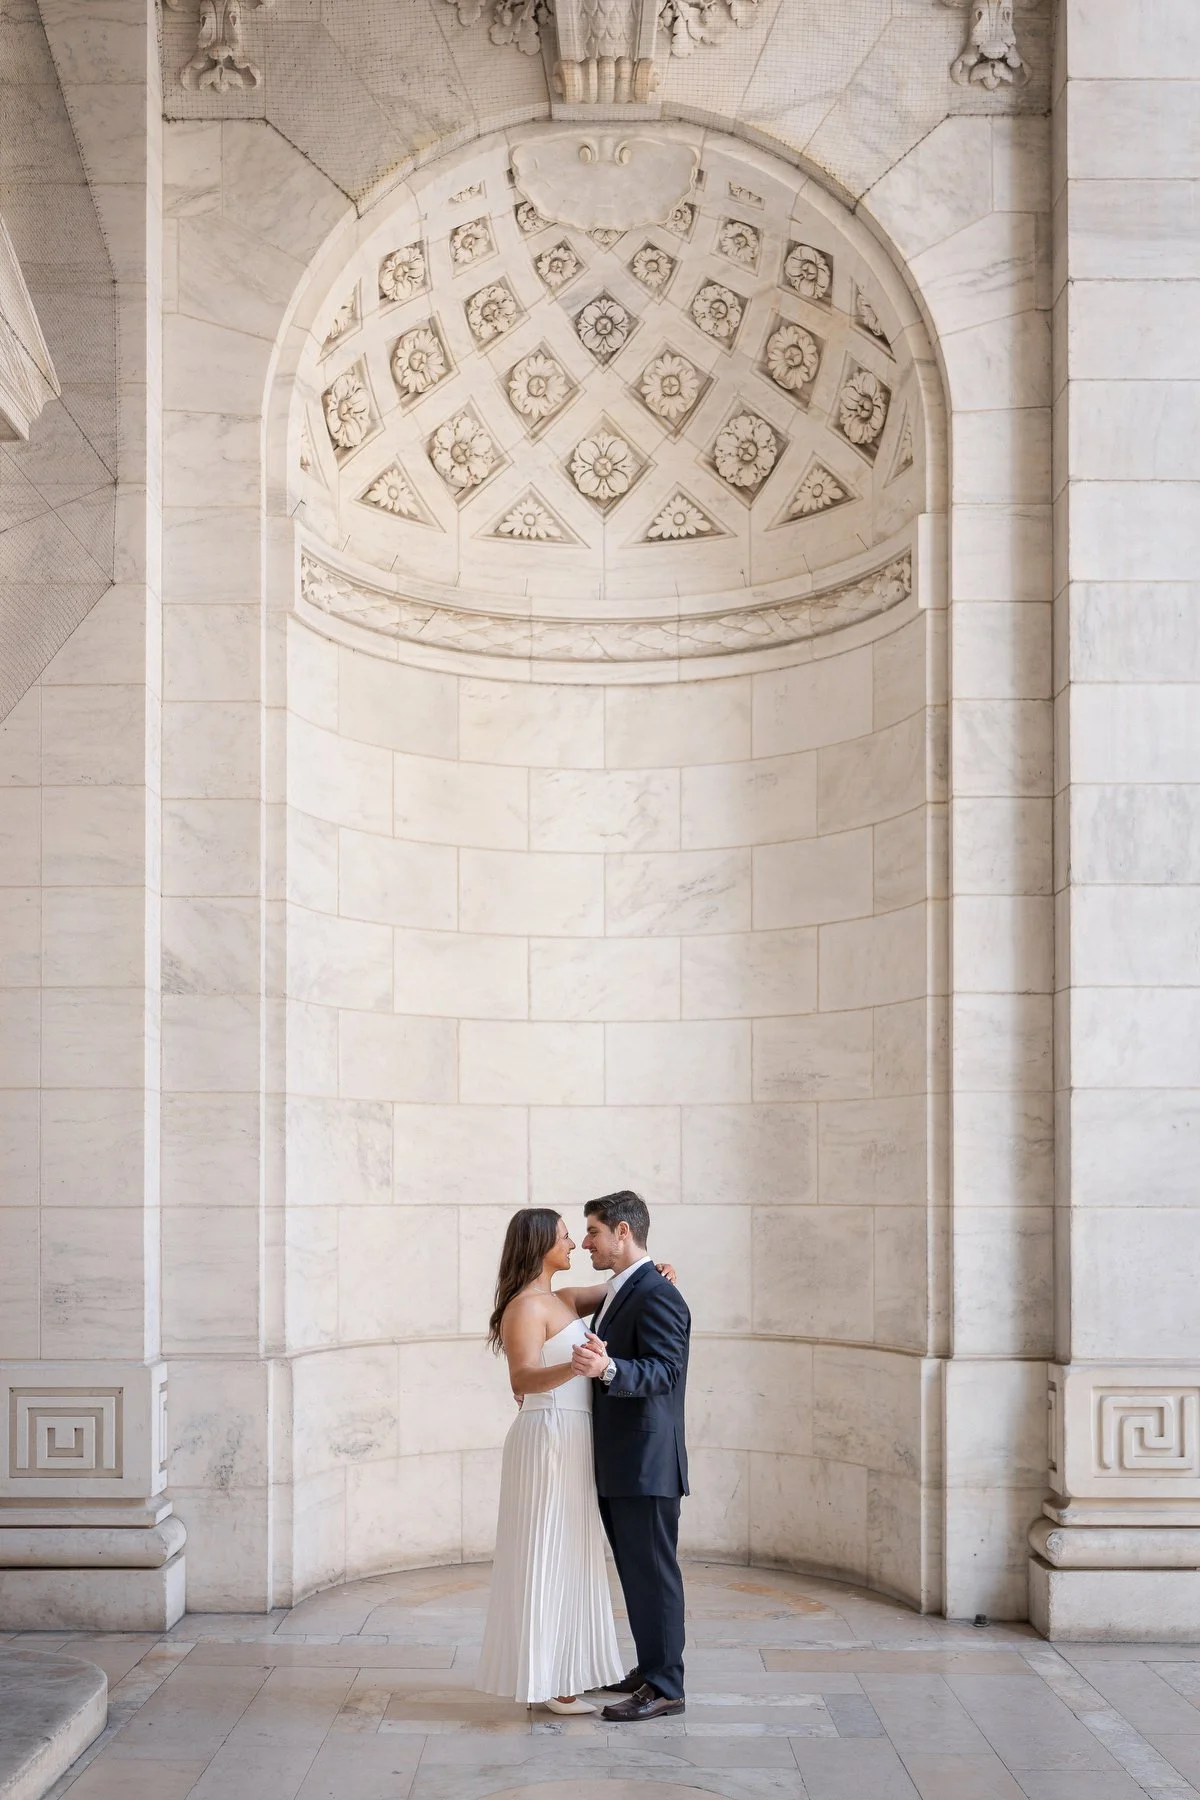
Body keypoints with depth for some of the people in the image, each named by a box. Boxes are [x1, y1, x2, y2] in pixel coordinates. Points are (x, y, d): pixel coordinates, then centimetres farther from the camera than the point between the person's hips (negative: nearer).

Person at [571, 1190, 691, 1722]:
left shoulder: (657, 1295, -15)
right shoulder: (615, 1295, 16)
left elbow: (664, 1372, -26)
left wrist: (606, 1367, -41)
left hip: (646, 1465, -10)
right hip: (617, 1467, 10)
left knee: (653, 1573, -3)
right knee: (636, 1573, 17)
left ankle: (664, 1687, 4)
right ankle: (651, 1669, 28)